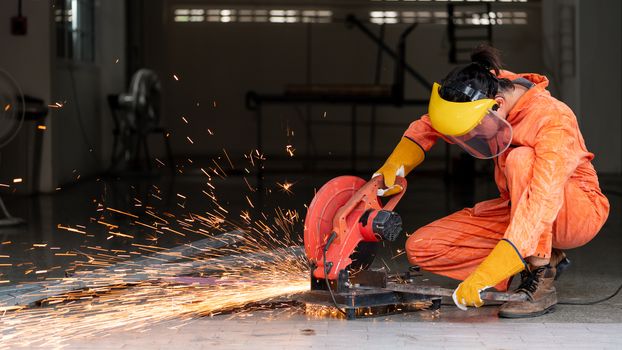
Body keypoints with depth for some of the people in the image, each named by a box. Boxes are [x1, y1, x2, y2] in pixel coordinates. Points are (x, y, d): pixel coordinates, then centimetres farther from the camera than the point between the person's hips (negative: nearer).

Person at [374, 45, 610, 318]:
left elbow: (541, 205, -40)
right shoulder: (487, 92, -12)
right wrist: (395, 166, -14)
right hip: (517, 210, 7)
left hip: (581, 212, -7)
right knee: (420, 248, -10)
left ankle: (540, 281, -26)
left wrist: (482, 276, -46)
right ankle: (547, 258, -2)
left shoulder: (553, 120, -31)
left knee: (520, 160, -36)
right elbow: (428, 126, 6)